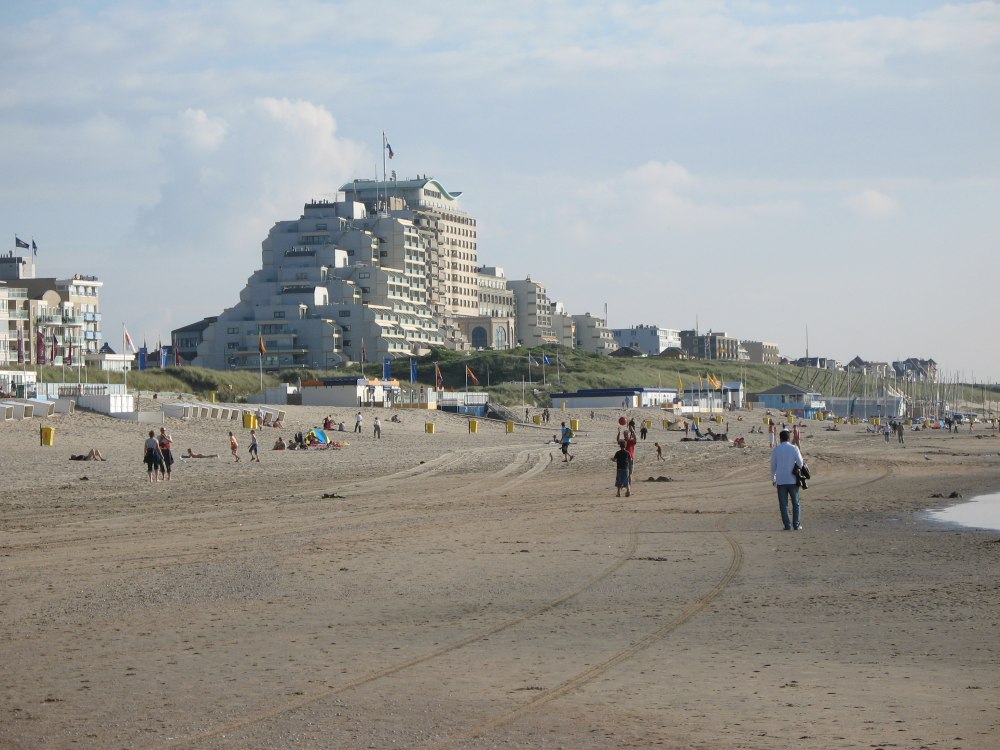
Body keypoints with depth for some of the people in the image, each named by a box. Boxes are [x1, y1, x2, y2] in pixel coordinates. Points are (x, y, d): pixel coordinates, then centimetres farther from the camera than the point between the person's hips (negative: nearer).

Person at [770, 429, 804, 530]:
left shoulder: (776, 449, -1)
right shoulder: (794, 448, -5)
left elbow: (773, 466, 5)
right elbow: (800, 463, -6)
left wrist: (773, 479, 17)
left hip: (780, 481, 0)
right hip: (792, 480, 0)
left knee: (783, 504, 5)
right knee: (796, 503, 9)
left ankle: (787, 525, -1)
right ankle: (796, 525, 6)